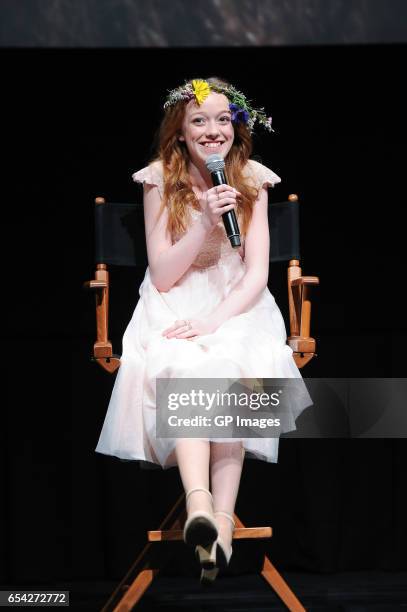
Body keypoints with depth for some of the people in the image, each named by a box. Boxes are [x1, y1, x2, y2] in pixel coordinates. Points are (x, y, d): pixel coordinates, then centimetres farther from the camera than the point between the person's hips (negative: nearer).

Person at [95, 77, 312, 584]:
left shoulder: (251, 181, -1)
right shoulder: (161, 181, -4)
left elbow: (257, 273, -5)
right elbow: (162, 275, -7)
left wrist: (215, 320, -21)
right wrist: (206, 224, -21)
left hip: (237, 306, 1)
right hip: (174, 308, -1)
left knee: (232, 374, -32)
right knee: (184, 369, -33)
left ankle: (221, 523, -42)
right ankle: (200, 506, -52)